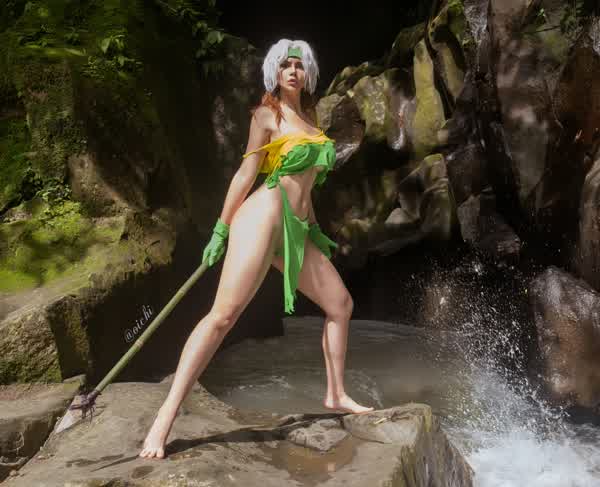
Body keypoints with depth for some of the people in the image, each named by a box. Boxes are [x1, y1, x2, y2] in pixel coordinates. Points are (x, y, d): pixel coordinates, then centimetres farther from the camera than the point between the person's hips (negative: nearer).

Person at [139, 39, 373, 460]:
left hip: (296, 230, 8)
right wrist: (221, 229, -9)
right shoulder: (267, 114, 2)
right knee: (224, 314, -18)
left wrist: (314, 230, 24)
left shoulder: (309, 117, 22)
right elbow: (247, 173, -5)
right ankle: (166, 418, -20)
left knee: (341, 304, 10)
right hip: (265, 216, -8)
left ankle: (336, 395, 24)